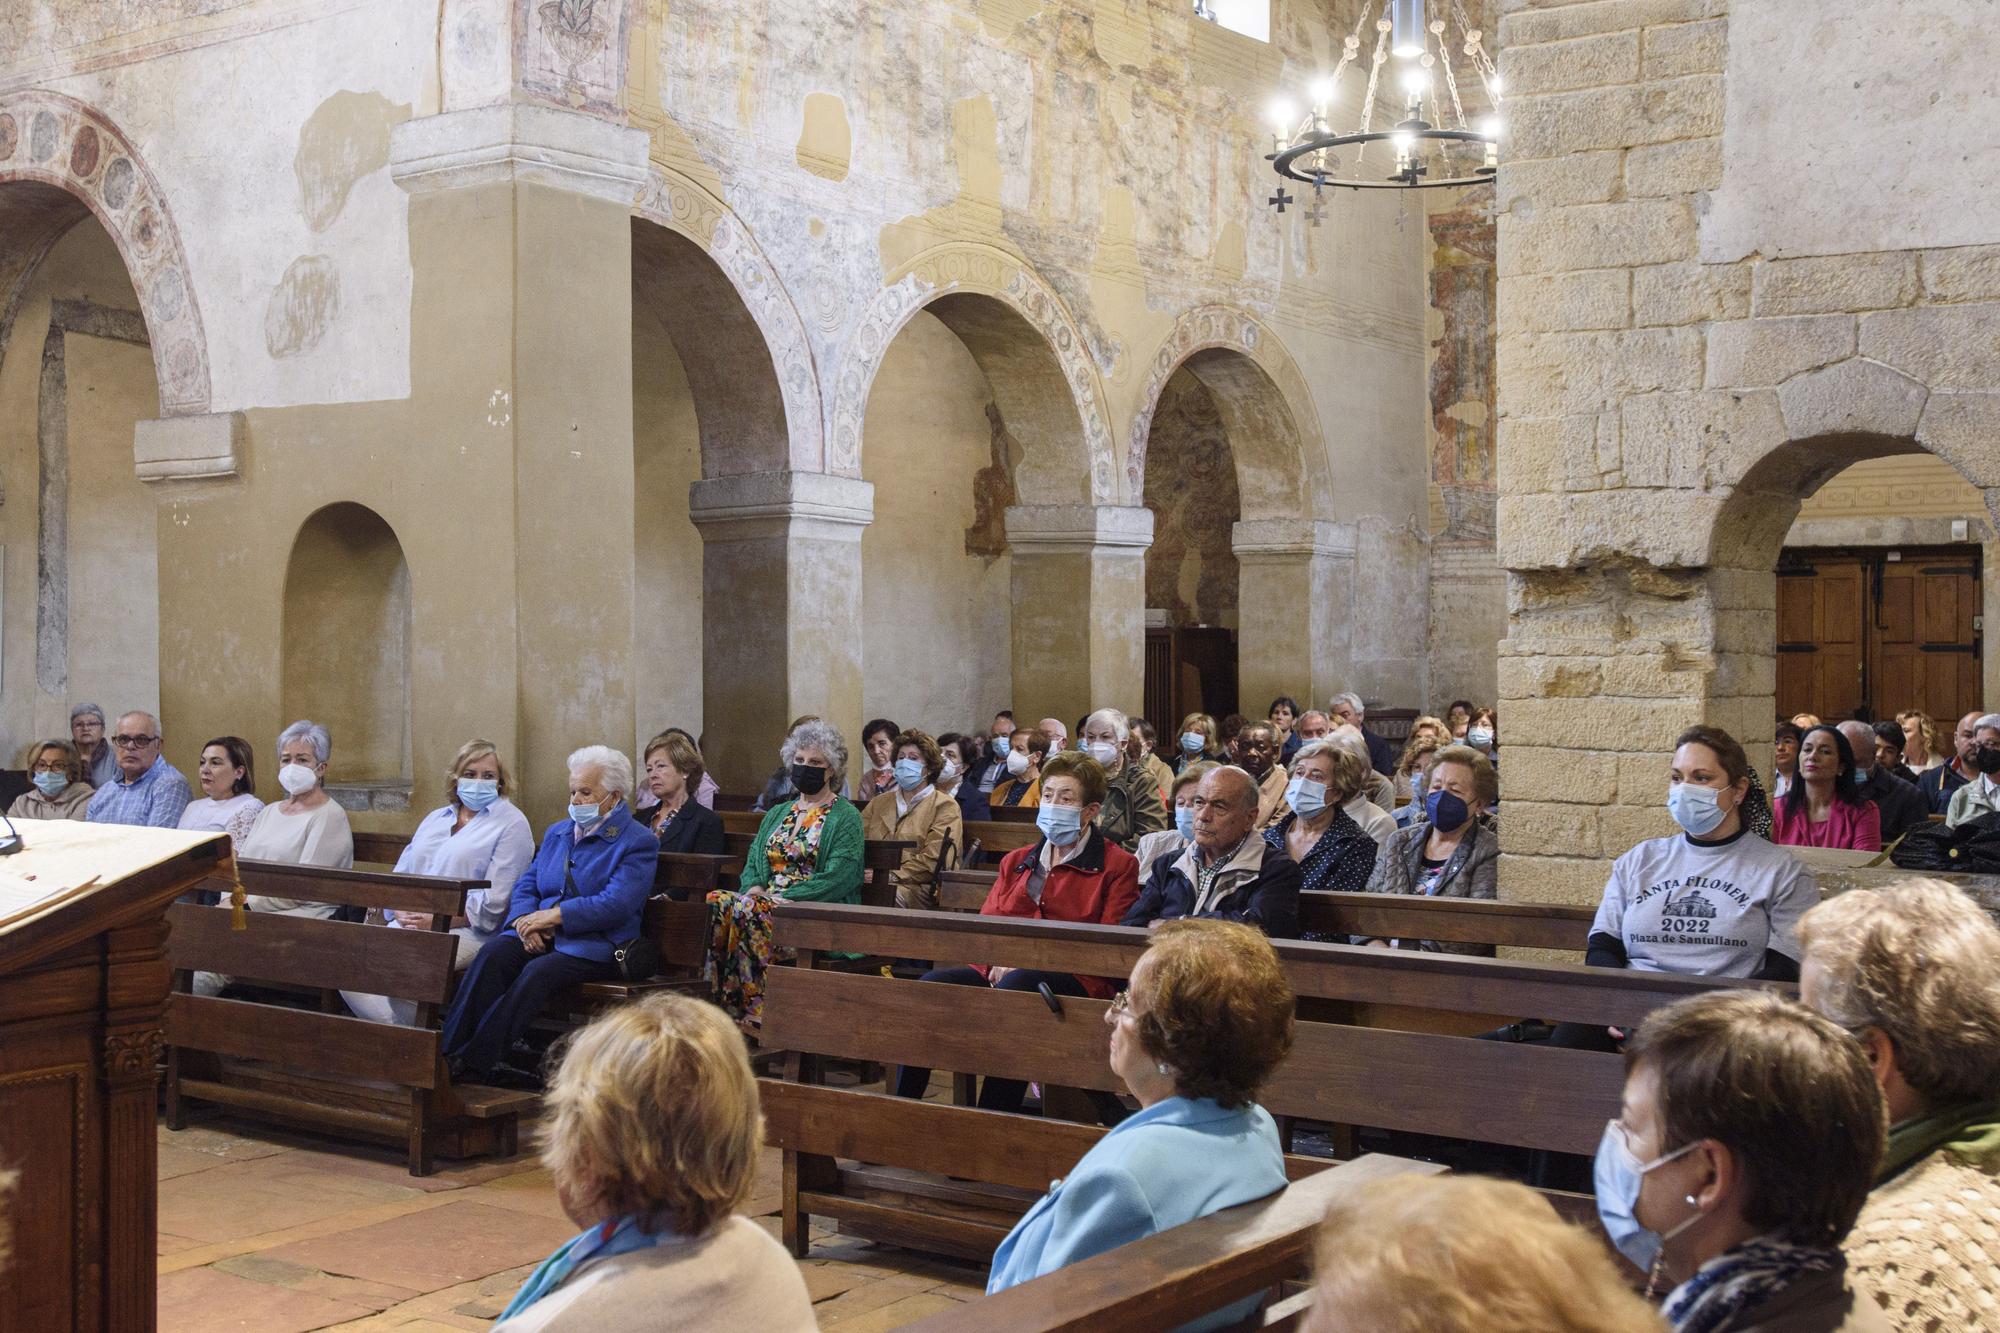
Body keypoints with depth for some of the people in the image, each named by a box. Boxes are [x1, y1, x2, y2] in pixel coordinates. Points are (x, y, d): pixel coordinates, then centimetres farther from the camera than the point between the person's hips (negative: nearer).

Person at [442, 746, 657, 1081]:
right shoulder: (557, 832, 22)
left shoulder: (639, 842, -2)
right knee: (493, 954, -26)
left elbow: (616, 905, -14)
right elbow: (526, 885, 18)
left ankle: (476, 1062, -35)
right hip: (540, 936, 6)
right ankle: (450, 1052, -33)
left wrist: (554, 915, -16)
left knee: (539, 971, -34)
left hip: (595, 944, -6)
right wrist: (525, 920, -5)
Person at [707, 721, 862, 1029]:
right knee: (716, 902, -26)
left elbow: (839, 877, -9)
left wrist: (787, 898, -16)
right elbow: (753, 861, 20)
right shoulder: (777, 814, 24)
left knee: (748, 912, -35)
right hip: (766, 900, 6)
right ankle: (717, 1006, -30)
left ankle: (753, 1016, -34)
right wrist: (753, 886, -4)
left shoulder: (846, 817, 3)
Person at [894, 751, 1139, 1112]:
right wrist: (998, 960, -8)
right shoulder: (1016, 862, 26)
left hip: (1076, 981, -5)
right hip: (1002, 972, 5)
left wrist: (1025, 963, -13)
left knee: (1015, 987, -38)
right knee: (934, 983, -24)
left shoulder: (1117, 866, 9)